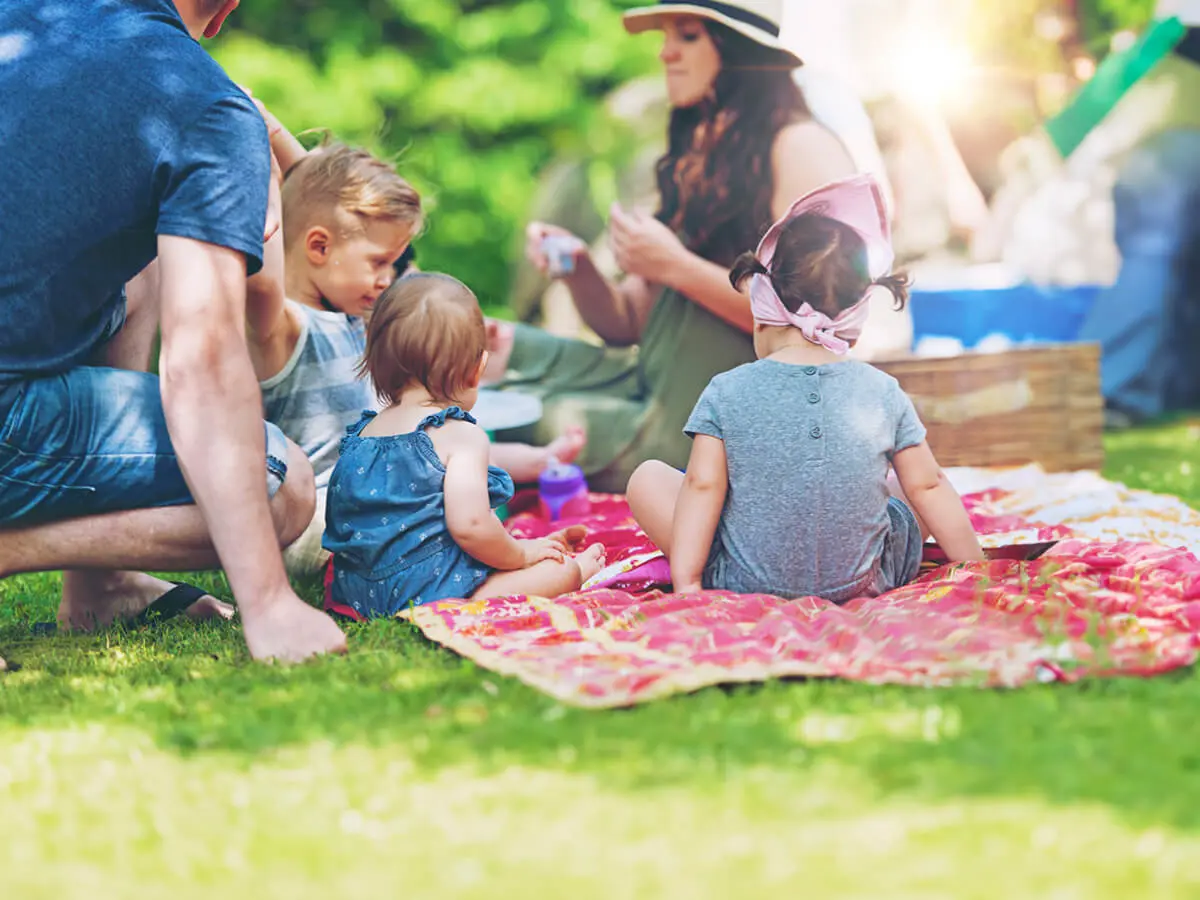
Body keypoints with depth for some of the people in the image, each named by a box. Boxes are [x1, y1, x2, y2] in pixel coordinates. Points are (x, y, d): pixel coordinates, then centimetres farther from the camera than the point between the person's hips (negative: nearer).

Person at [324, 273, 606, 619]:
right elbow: (470, 525, -24)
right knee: (560, 570, 4)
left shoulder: (362, 432, 11)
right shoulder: (461, 436, -13)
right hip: (427, 588, -9)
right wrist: (522, 553, -4)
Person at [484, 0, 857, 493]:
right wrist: (578, 269, -5)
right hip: (652, 392, 8)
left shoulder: (799, 147, -8)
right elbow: (627, 325, 16)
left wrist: (677, 266, -19)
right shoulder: (696, 156, 18)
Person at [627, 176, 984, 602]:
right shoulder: (885, 394, -4)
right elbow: (928, 487, 1)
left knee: (648, 479, 14)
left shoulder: (727, 393, -8)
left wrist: (685, 581, -4)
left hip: (745, 586, -3)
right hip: (863, 586, 3)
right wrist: (975, 567, 11)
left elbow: (701, 485, -10)